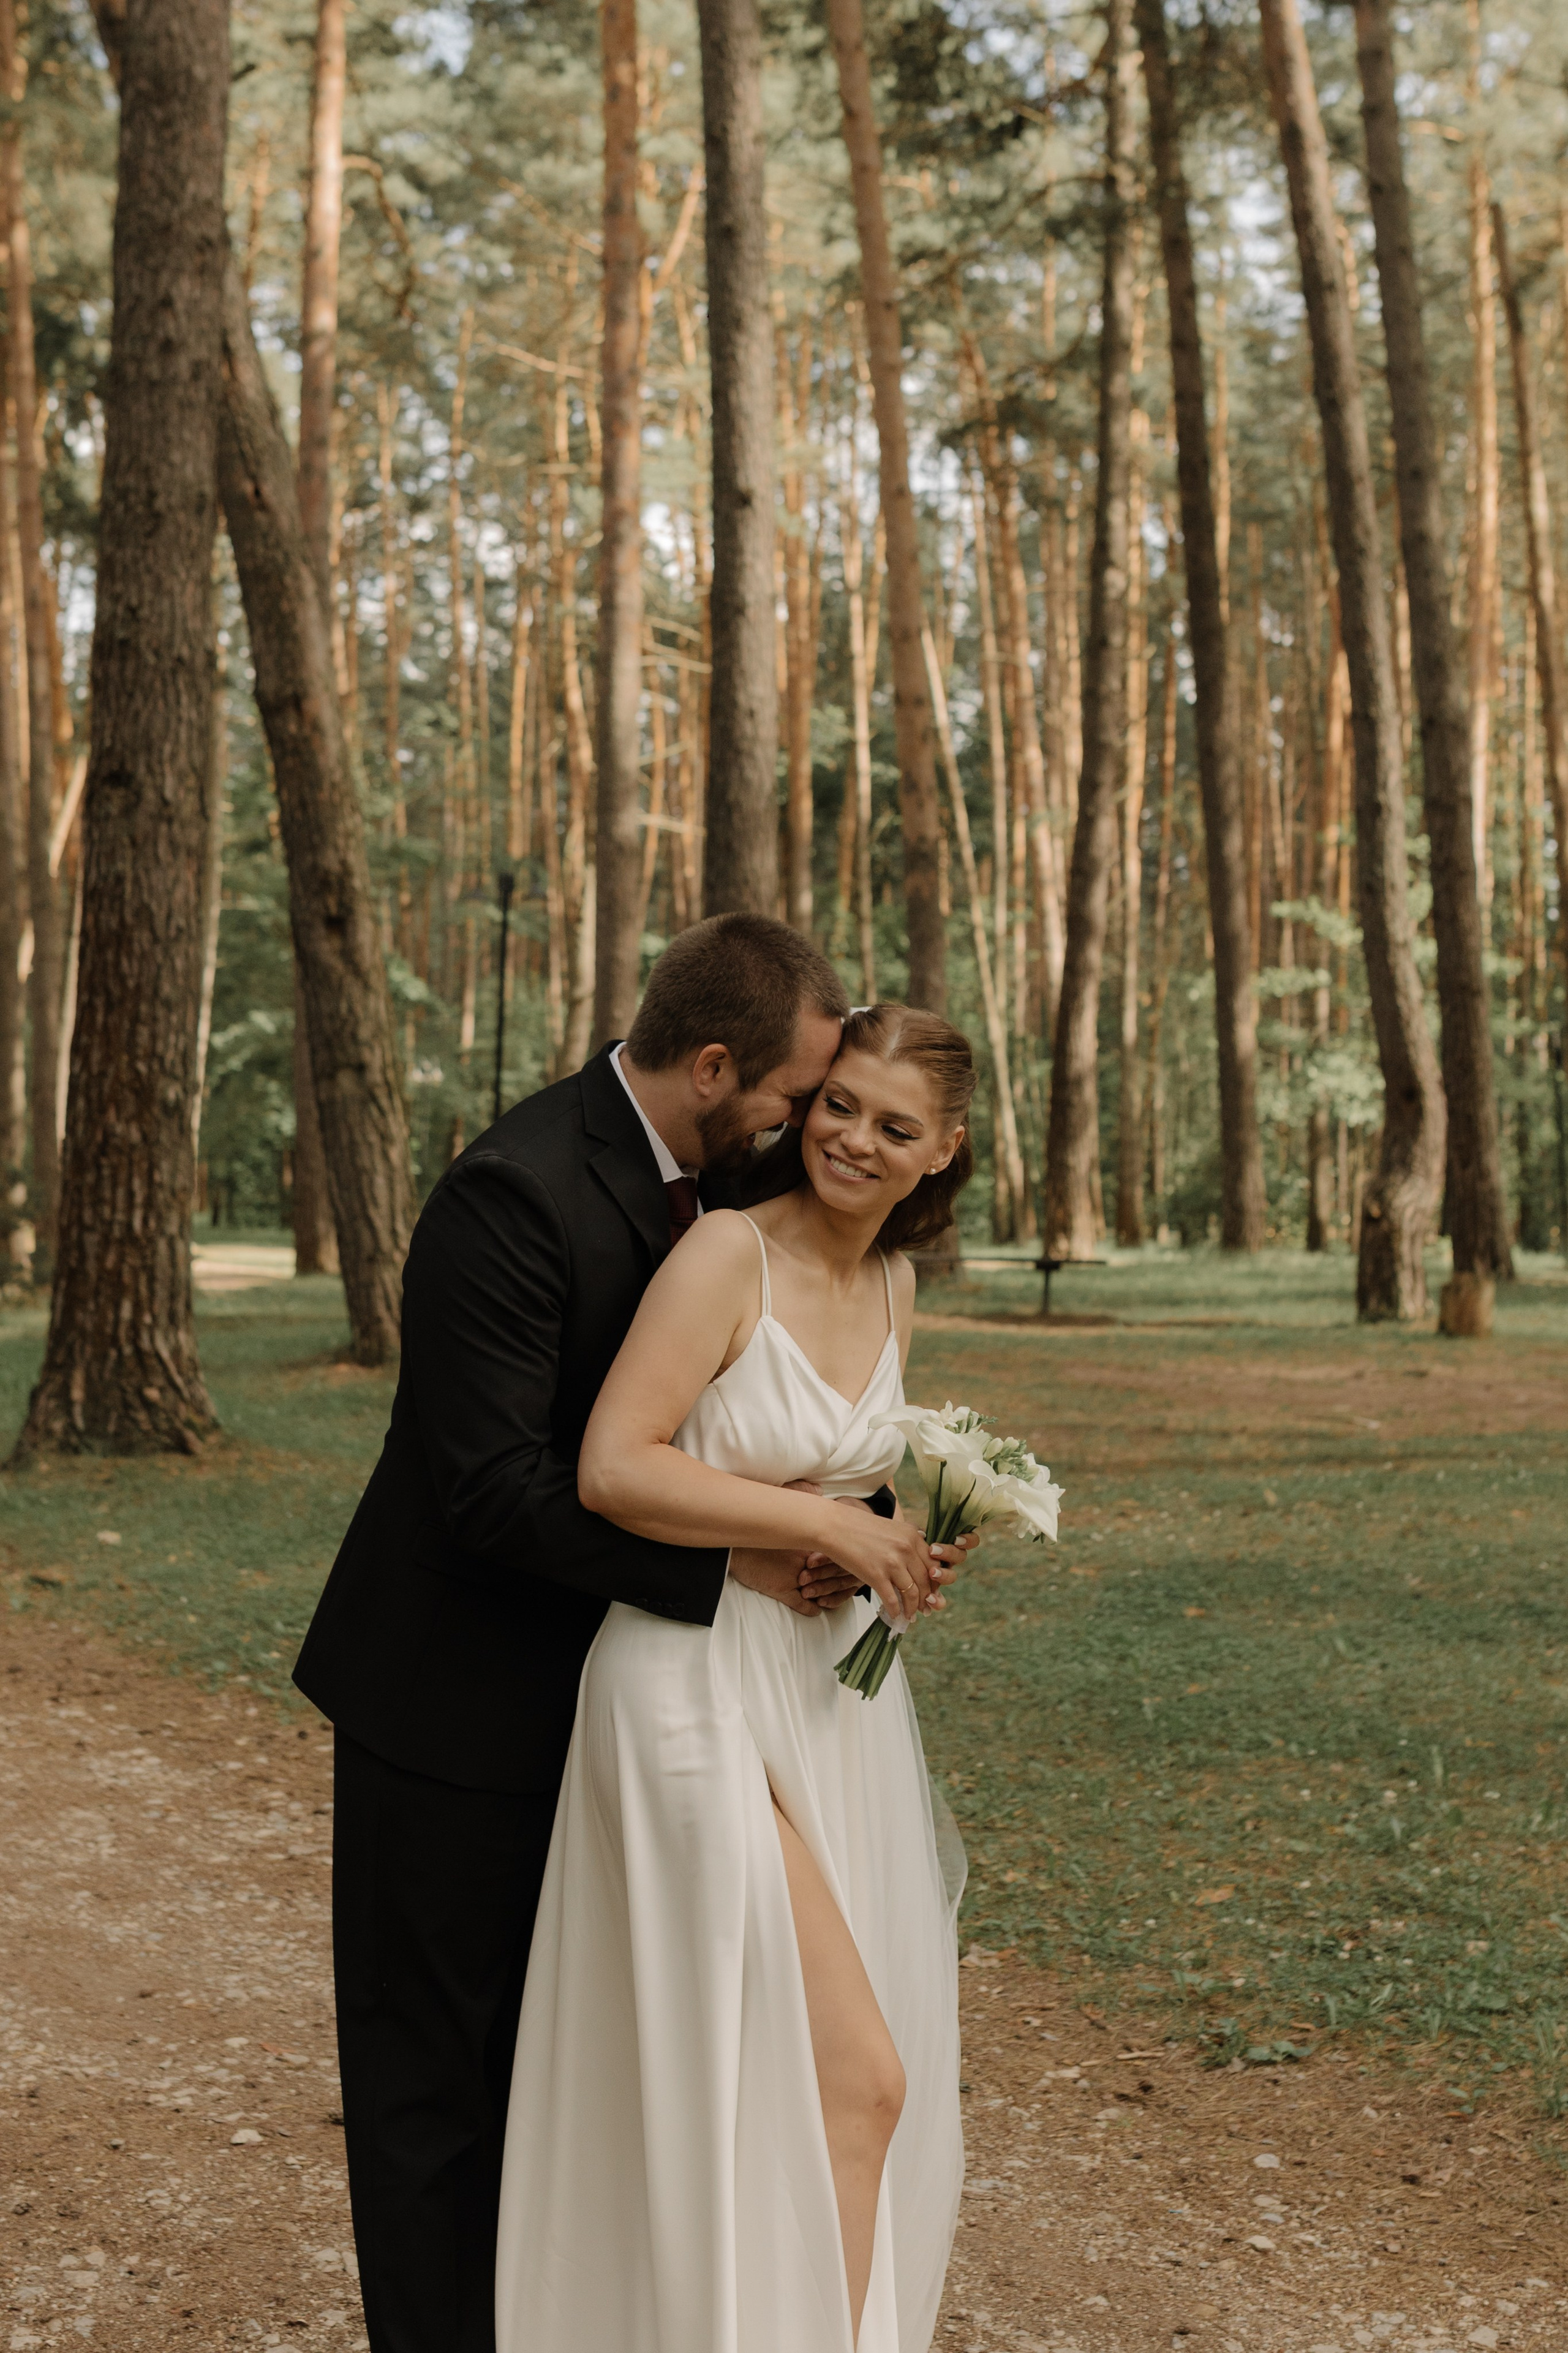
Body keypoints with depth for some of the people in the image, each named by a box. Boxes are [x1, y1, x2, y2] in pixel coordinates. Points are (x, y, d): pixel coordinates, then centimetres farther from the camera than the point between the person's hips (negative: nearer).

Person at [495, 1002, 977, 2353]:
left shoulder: (893, 1288, 9)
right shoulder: (731, 1252, -14)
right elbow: (613, 1469, -22)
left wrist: (909, 1550, 5)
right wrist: (828, 1528, -19)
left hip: (834, 1691, 7)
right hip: (704, 1695, -7)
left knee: (804, 2081, 13)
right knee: (852, 2079, -9)